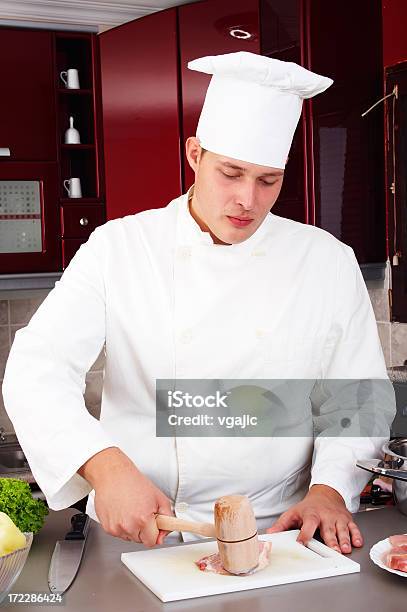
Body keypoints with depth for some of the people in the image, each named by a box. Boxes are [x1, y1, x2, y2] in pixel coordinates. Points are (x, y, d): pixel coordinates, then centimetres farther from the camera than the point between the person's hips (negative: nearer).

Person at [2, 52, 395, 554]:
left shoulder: (329, 262, 5)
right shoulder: (117, 249, -1)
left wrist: (330, 489, -8)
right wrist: (107, 466, -27)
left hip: (276, 530, 2)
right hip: (137, 533, -1)